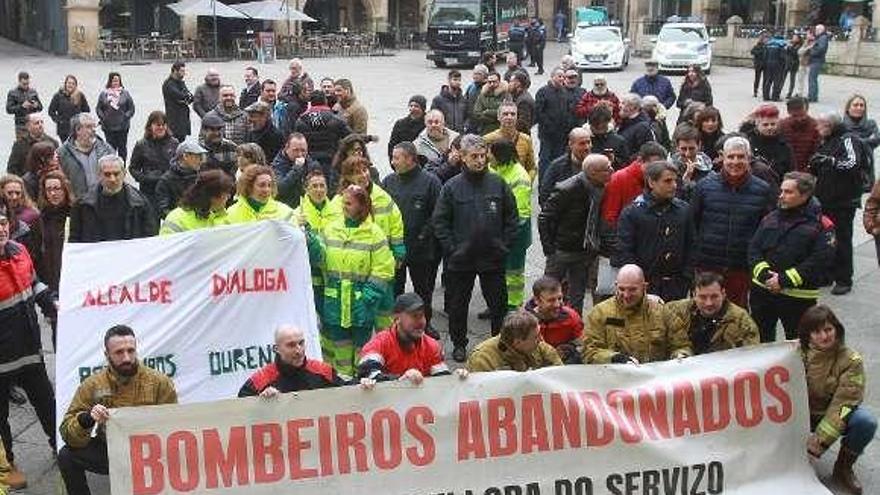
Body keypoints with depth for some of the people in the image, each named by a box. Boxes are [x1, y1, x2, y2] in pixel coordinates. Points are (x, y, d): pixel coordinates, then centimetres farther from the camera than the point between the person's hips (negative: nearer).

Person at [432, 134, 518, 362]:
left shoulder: (498, 184, 0)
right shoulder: (452, 187, -4)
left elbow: (512, 217, 6)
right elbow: (439, 222, -2)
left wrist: (505, 245, -1)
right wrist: (452, 249, -8)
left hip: (493, 258, 1)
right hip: (461, 259, -1)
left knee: (499, 304, 10)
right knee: (458, 305, 11)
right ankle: (459, 344, 27)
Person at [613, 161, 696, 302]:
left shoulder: (684, 210, 8)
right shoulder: (631, 212, -3)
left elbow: (690, 248, 11)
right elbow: (623, 253, -5)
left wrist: (686, 280, 2)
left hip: (676, 287, 3)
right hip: (644, 286, -3)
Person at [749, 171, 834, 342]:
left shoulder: (820, 224, -9)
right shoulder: (771, 218, 8)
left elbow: (821, 260, -18)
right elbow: (754, 248, 4)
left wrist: (785, 280, -21)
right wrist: (764, 274, -14)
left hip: (798, 297, -5)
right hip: (761, 292, 5)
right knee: (759, 341, 17)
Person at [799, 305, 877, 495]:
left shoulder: (851, 360, -18)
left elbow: (843, 403, -22)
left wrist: (820, 440, -30)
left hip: (835, 416, -1)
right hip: (804, 413, 1)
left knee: (866, 422, -29)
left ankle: (843, 468, -4)